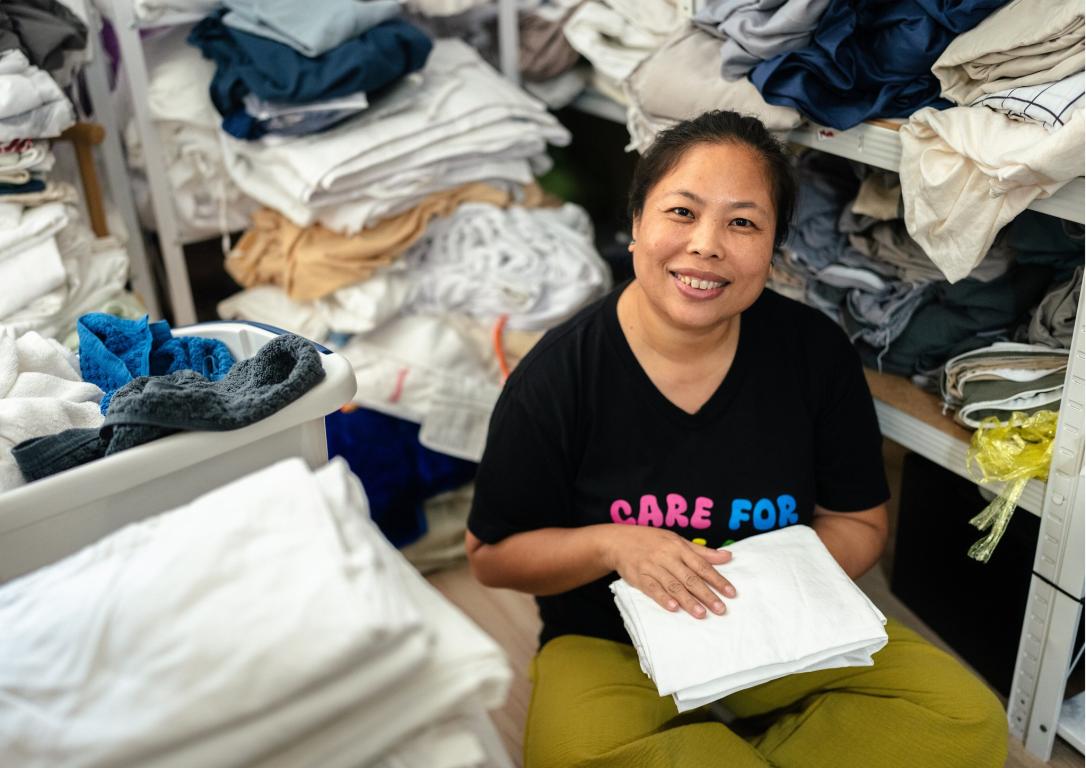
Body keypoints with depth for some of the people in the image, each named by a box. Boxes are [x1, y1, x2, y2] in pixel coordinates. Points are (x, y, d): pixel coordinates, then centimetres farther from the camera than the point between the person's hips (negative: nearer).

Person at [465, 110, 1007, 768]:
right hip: (612, 647, -2)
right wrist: (613, 545, -22)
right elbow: (491, 554, -4)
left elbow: (859, 522, 3)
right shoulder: (555, 378, -14)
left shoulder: (817, 354, -7)